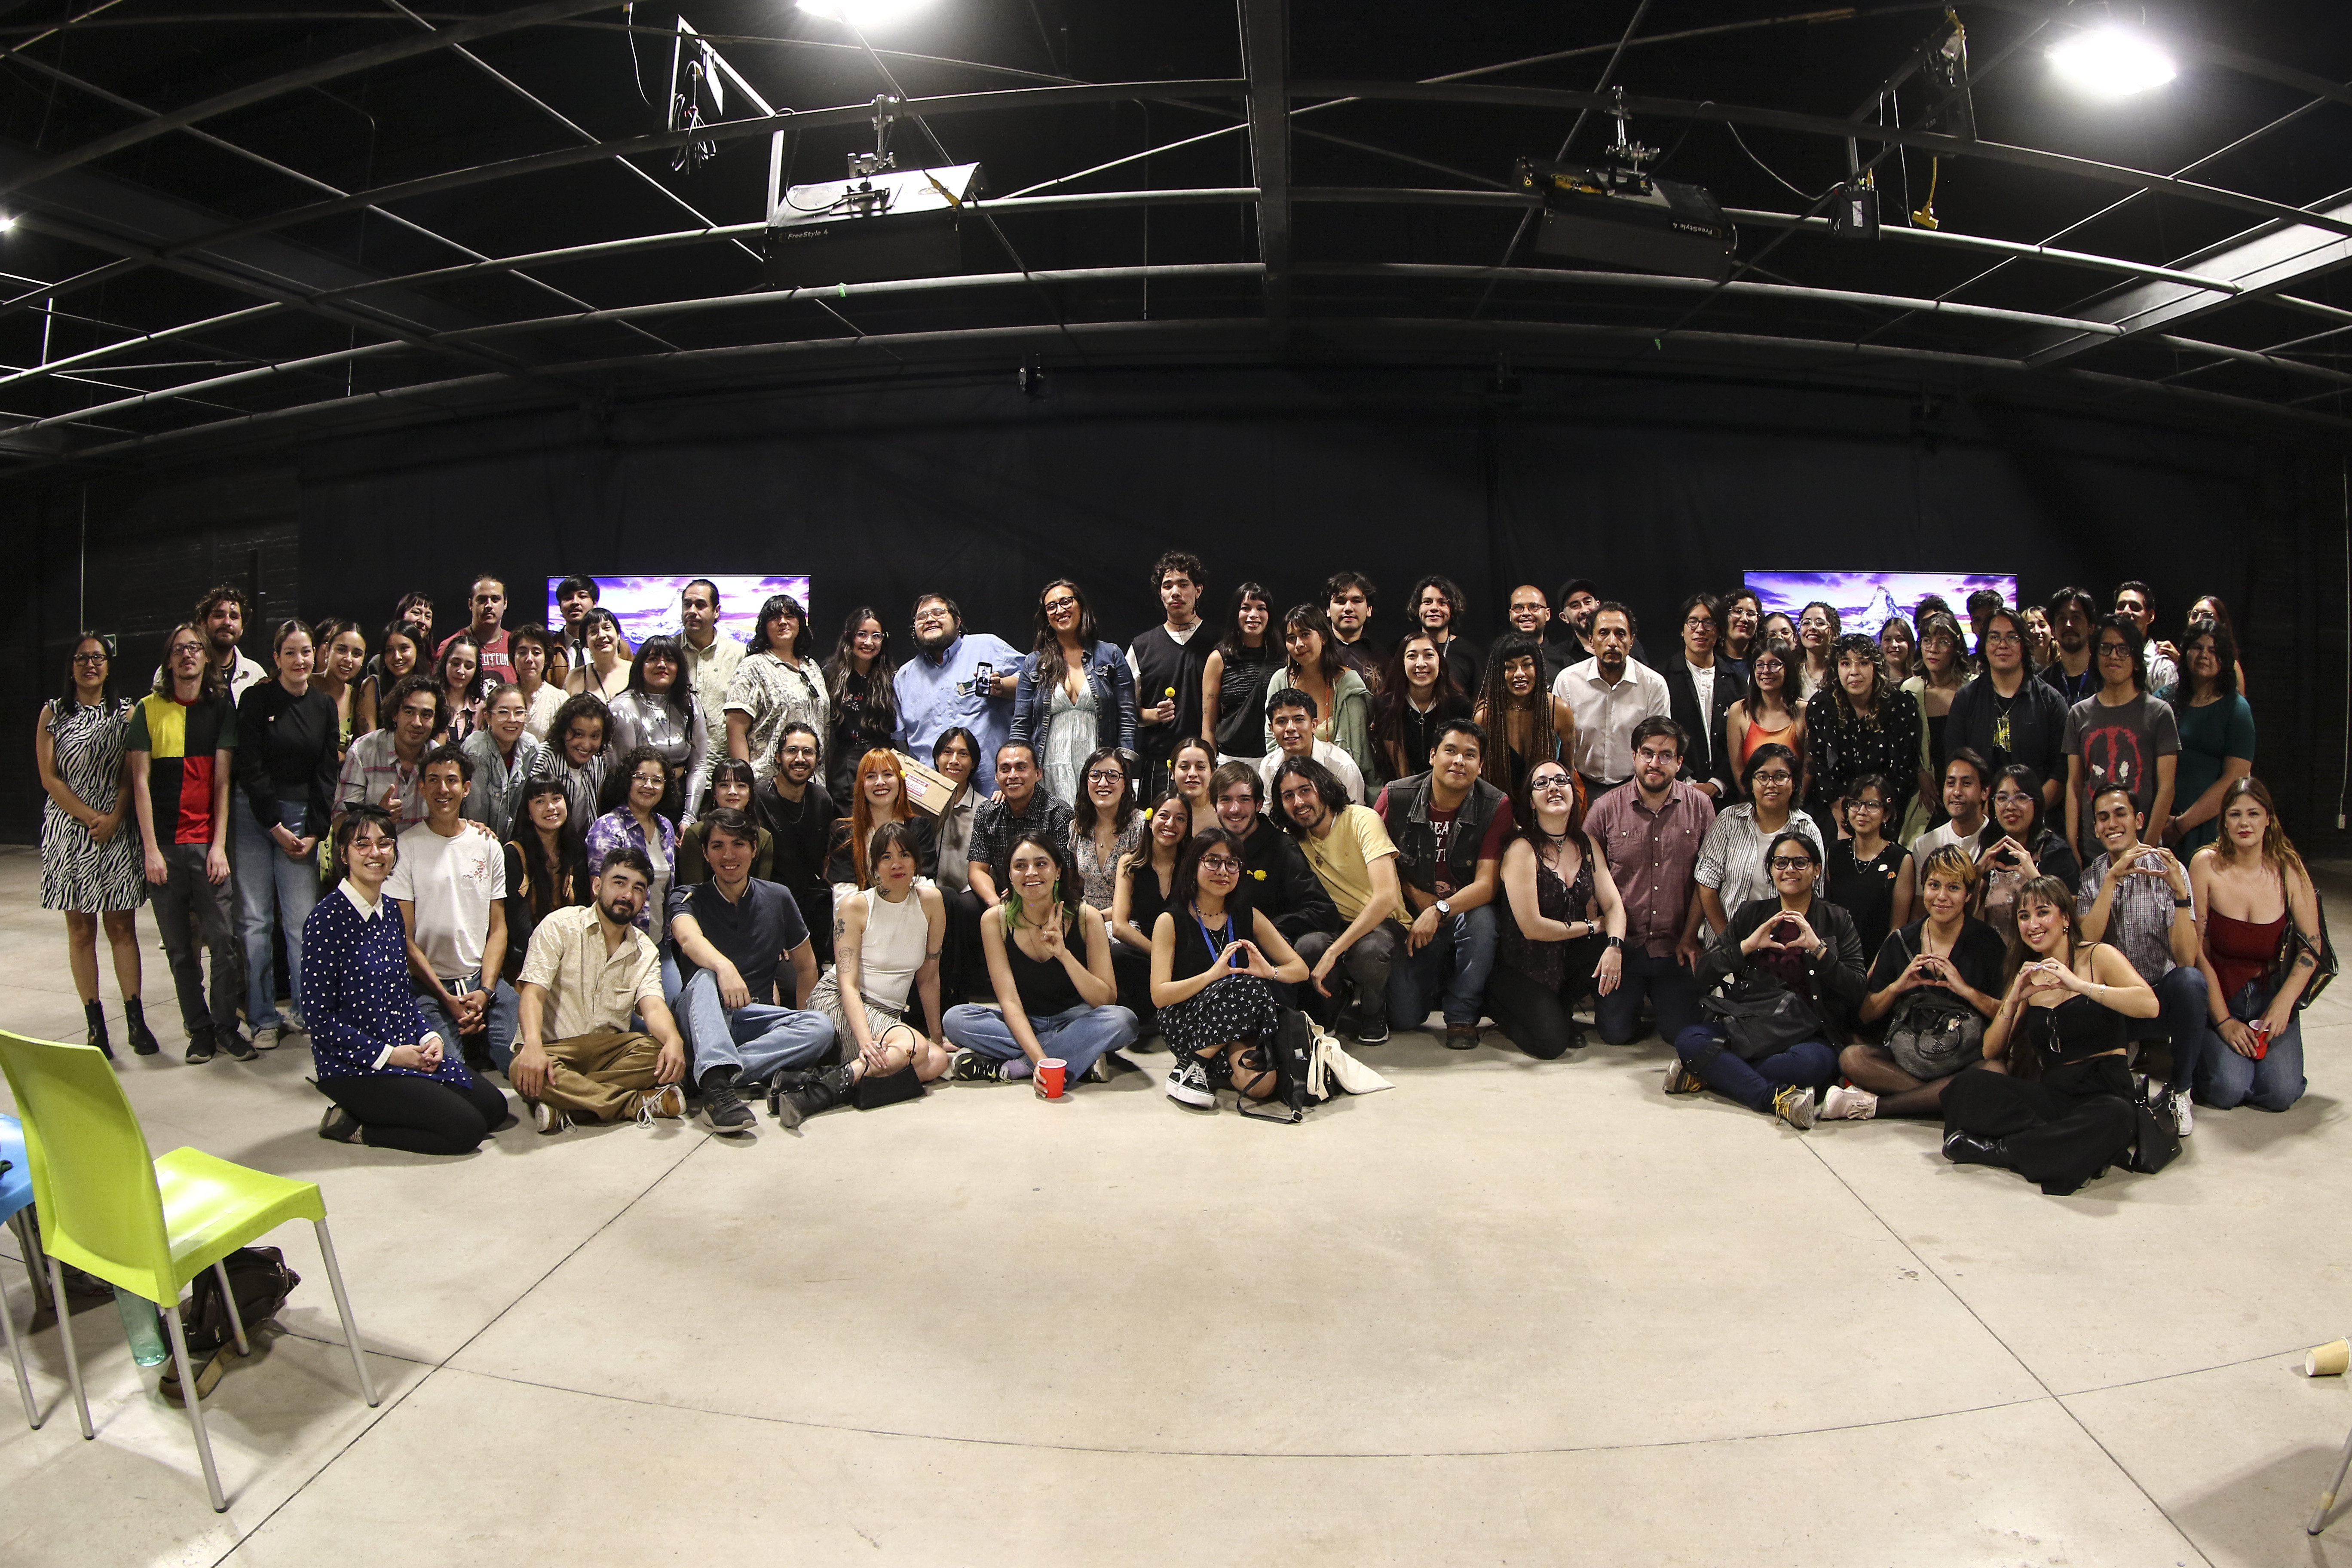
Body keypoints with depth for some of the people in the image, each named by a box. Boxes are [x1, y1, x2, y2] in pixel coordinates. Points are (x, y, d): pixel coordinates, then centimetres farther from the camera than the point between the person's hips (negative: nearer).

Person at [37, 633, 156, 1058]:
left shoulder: (126, 712, 7)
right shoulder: (53, 713, 5)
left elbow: (132, 774, 2)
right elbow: (50, 778, 0)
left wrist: (114, 818, -12)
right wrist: (90, 817, -10)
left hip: (116, 832, 0)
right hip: (69, 830, 0)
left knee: (122, 926, 1)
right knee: (81, 929, 3)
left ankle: (136, 1020, 1)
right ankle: (95, 1024, 7)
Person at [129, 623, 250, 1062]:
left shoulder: (221, 708, 6)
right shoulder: (148, 709, 4)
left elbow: (222, 781, 3)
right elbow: (140, 782, 1)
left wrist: (219, 845, -4)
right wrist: (151, 849, -6)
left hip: (207, 843, 0)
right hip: (162, 844, 0)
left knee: (223, 939, -7)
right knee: (180, 946, 5)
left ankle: (226, 1025, 6)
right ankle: (199, 1029, 15)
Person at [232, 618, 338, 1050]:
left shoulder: (324, 706, 9)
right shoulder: (257, 699, -1)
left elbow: (327, 774, 7)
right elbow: (250, 768, -5)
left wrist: (314, 832, -1)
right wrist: (276, 826, -7)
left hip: (302, 819, 2)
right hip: (254, 815, -2)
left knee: (303, 920, -3)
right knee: (255, 920, -1)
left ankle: (308, 1012, 5)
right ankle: (263, 1019, 6)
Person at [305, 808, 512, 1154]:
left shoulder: (391, 911, 9)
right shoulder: (326, 918, -15)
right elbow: (319, 1016, -16)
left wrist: (430, 1036, -1)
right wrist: (387, 1054, -19)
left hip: (408, 1050, 8)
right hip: (354, 1067, -8)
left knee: (494, 1108, 4)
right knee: (466, 1128, -16)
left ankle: (365, 1115, 10)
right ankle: (355, 1126, 0)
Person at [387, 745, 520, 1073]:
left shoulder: (489, 846, 11)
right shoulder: (404, 847, 0)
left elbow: (498, 929, 9)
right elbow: (403, 938, -3)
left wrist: (484, 991, -7)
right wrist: (446, 998, -11)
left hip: (484, 979, 3)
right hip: (428, 986, -3)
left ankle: (477, 1043, 7)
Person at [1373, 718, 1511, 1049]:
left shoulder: (1496, 806, -13)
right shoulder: (1396, 796, -10)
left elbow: (1487, 884, -18)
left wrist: (1440, 911, -31)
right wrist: (1415, 895, -7)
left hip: (1466, 911, -1)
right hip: (1411, 916, 1)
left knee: (1482, 918, -38)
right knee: (1405, 1016, -14)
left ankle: (1462, 1014, -13)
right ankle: (1439, 977, 25)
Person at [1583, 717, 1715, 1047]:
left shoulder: (1700, 806, -1)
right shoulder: (1605, 809, -4)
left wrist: (1690, 937, -3)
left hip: (1674, 948, 1)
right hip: (1623, 944, -1)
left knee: (1683, 1033, -4)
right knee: (1616, 1031, -6)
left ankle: (1659, 996, 29)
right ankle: (1633, 995, 28)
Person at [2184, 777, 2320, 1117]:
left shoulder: (2289, 869, -5)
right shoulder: (2206, 865, -11)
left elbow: (2311, 946, -2)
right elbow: (2198, 949, -10)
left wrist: (2282, 1005, -13)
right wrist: (2224, 1021, -11)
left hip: (2271, 990, 2)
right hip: (2218, 990, -2)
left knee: (2280, 1094, -16)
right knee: (2228, 1091, -19)